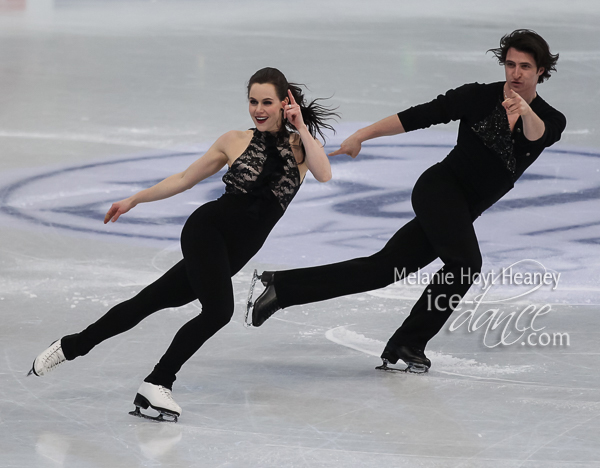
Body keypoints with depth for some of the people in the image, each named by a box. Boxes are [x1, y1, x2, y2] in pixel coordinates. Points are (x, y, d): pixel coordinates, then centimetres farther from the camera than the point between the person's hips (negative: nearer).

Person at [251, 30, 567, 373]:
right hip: (439, 187, -4)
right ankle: (409, 344, -15)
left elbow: (539, 136, -24)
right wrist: (363, 135, -7)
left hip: (460, 214, 4)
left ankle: (282, 286, 5)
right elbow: (419, 116, -4)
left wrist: (526, 112, -47)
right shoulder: (479, 97, -6)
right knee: (466, 263, -27)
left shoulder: (551, 120, 0)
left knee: (383, 268, 0)